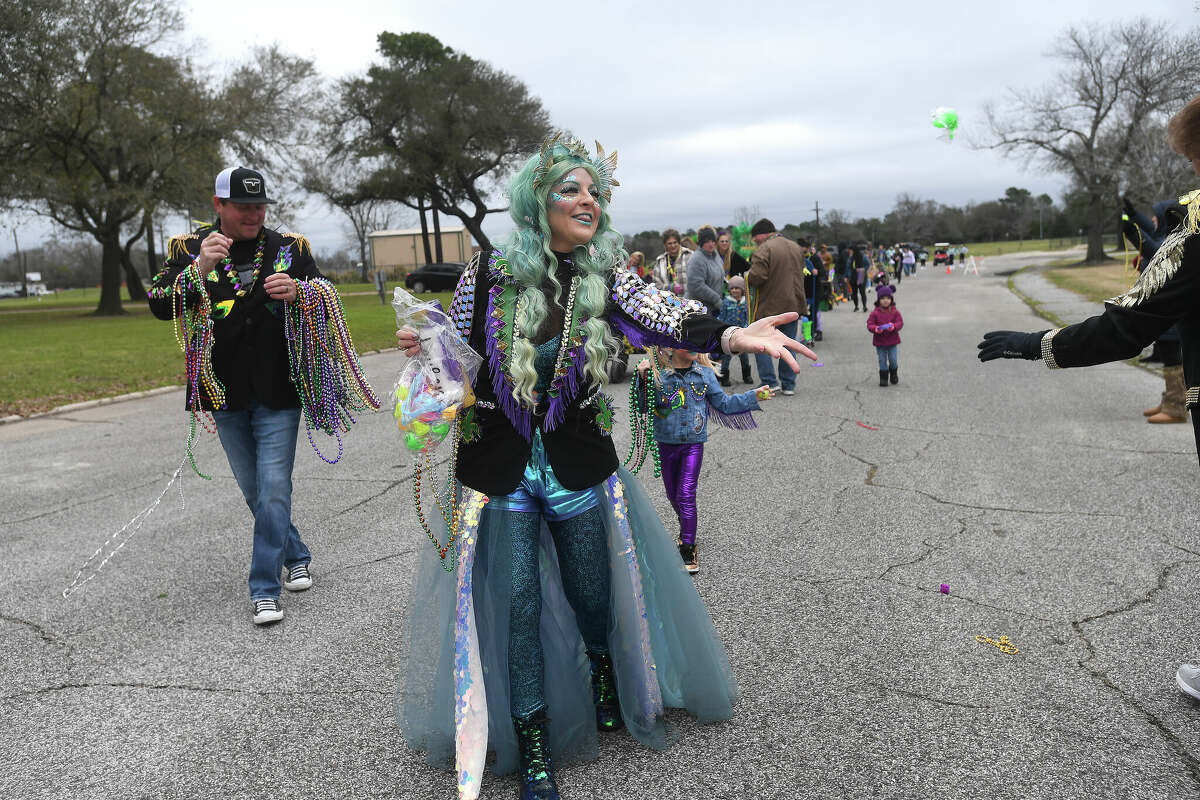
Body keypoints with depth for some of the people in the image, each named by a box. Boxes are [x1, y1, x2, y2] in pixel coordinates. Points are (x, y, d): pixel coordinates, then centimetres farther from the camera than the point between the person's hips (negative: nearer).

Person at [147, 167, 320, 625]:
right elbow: (160, 306, -10)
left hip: (278, 392, -2)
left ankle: (265, 589, 3)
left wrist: (297, 291, -16)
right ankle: (296, 557, 33)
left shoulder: (290, 248, 2)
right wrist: (200, 269, -26)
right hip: (225, 396, 2)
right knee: (254, 490, 13)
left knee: (273, 489, -6)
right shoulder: (189, 249, 2)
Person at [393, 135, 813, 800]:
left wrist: (731, 335, -42)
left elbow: (659, 315, -24)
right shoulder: (491, 271, -6)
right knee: (519, 601, 2)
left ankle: (604, 675, 50)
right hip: (501, 466, -1)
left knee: (591, 593, 12)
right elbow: (457, 343, 7)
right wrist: (423, 341, -16)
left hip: (577, 465, 1)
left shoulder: (604, 279, -6)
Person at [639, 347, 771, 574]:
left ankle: (688, 551, 0)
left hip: (694, 444, 0)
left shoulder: (704, 373, 0)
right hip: (666, 443, 1)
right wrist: (642, 380, -24)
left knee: (686, 495, -8)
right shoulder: (658, 373, -7)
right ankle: (686, 529, 43)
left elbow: (723, 404, 10)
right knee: (673, 494, 14)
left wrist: (754, 397, 6)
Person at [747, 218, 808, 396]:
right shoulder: (796, 247, 12)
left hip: (770, 306, -7)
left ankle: (770, 382, 1)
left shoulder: (764, 250, -14)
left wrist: (748, 278, -2)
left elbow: (756, 277, -22)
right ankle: (789, 385, 14)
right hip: (793, 305, 7)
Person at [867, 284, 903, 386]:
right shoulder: (875, 313, -5)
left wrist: (893, 326, -27)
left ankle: (894, 374, 30)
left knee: (893, 360, 4)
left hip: (892, 341, 0)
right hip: (880, 342, 0)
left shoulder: (895, 312, -3)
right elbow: (869, 324, -7)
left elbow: (900, 323, -7)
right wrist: (876, 329, -28)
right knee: (882, 361, 6)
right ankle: (883, 378, 18)